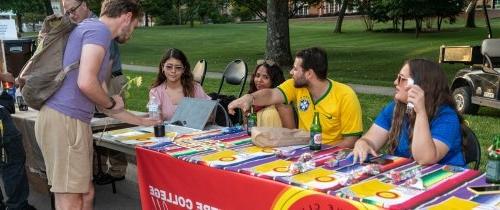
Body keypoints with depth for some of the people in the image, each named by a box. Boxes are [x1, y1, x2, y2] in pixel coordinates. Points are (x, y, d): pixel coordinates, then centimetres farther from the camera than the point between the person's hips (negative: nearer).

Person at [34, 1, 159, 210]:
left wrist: (141, 121, 35)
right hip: (64, 120, -10)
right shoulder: (98, 29, -7)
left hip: (70, 121, 10)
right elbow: (86, 83, -23)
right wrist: (112, 103, -3)